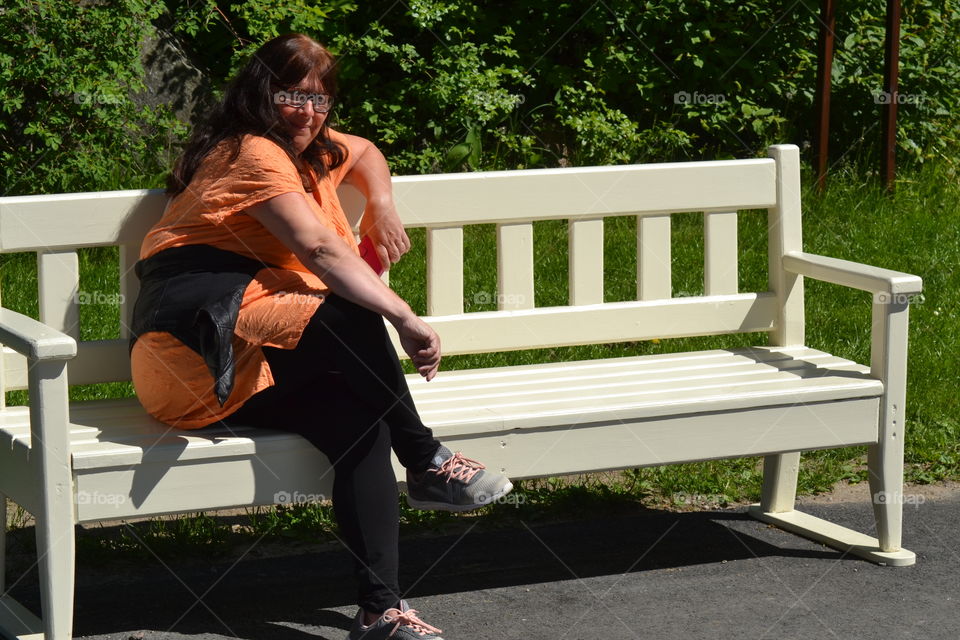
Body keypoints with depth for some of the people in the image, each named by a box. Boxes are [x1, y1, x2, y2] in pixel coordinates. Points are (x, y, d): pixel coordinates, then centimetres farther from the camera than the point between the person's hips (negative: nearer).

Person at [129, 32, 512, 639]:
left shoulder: (315, 152, 24)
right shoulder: (256, 153, -7)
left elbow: (365, 152, 46)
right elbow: (320, 249, -20)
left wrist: (383, 208, 23)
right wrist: (405, 320, -25)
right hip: (197, 329, -8)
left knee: (357, 417, -20)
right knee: (349, 318, -31)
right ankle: (427, 464, -15)